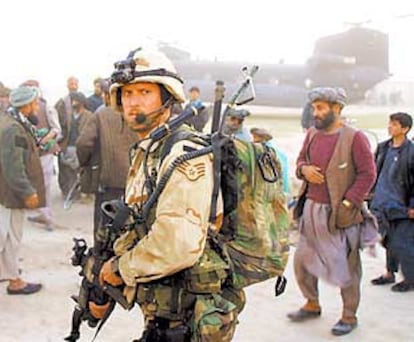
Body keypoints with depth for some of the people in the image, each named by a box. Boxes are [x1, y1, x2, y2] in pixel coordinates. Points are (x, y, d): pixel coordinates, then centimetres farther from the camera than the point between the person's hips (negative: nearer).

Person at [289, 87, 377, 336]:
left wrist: (348, 204, -17)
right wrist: (303, 169, -5)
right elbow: (301, 159, 20)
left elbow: (368, 174, -12)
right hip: (312, 210, 7)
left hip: (340, 213, -6)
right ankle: (312, 305, 33)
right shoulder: (312, 135, 8)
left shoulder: (355, 138, -12)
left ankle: (349, 316, 19)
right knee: (303, 260, 14)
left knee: (347, 266, 3)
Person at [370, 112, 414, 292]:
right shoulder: (383, 147, 8)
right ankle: (390, 273, 29)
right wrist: (372, 192, 16)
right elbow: (375, 172, 18)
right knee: (389, 241, 16)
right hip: (383, 204, 6)